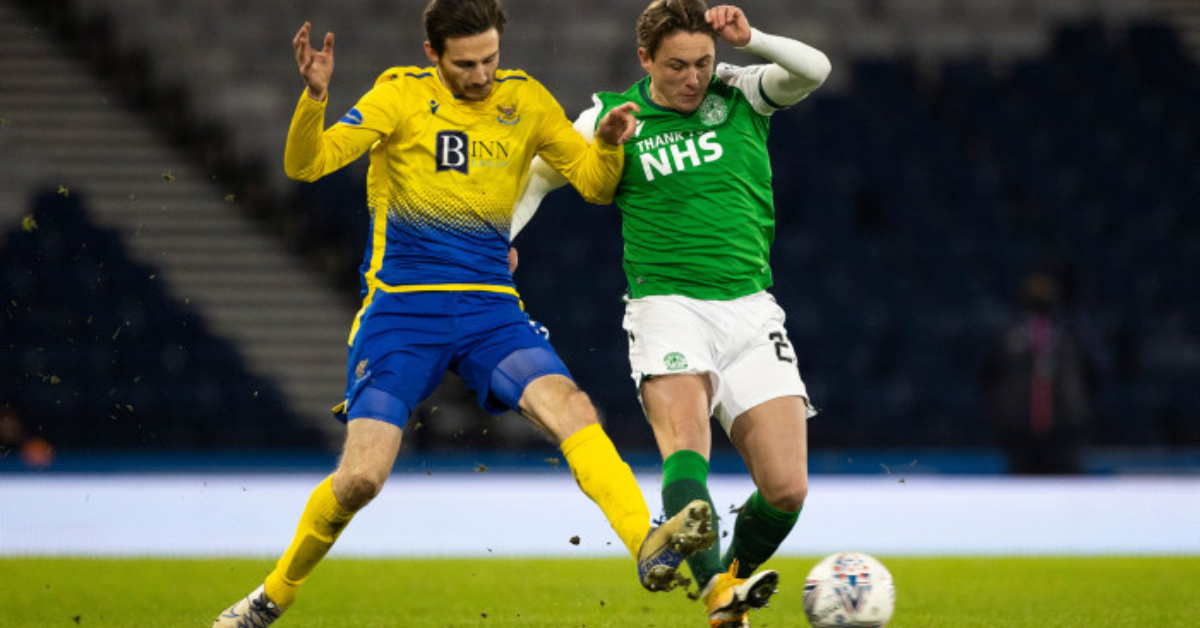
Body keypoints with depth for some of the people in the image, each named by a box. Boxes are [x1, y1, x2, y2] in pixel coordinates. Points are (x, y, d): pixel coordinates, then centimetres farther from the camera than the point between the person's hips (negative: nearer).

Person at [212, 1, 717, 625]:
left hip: (490, 309, 3)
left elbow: (594, 183, 14)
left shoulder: (525, 100, 8)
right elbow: (306, 164, -12)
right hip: (401, 309, -3)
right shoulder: (402, 94, -3)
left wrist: (608, 145, -9)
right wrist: (314, 96, -31)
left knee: (571, 408, -25)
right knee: (361, 477, -11)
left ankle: (648, 546, -39)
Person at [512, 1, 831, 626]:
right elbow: (538, 175, 16)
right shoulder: (615, 118, 5)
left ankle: (732, 576, 19)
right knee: (686, 440, -30)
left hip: (750, 310, 2)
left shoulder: (741, 94, 8)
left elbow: (814, 69, -7)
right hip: (668, 308, -2)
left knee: (786, 489, -8)